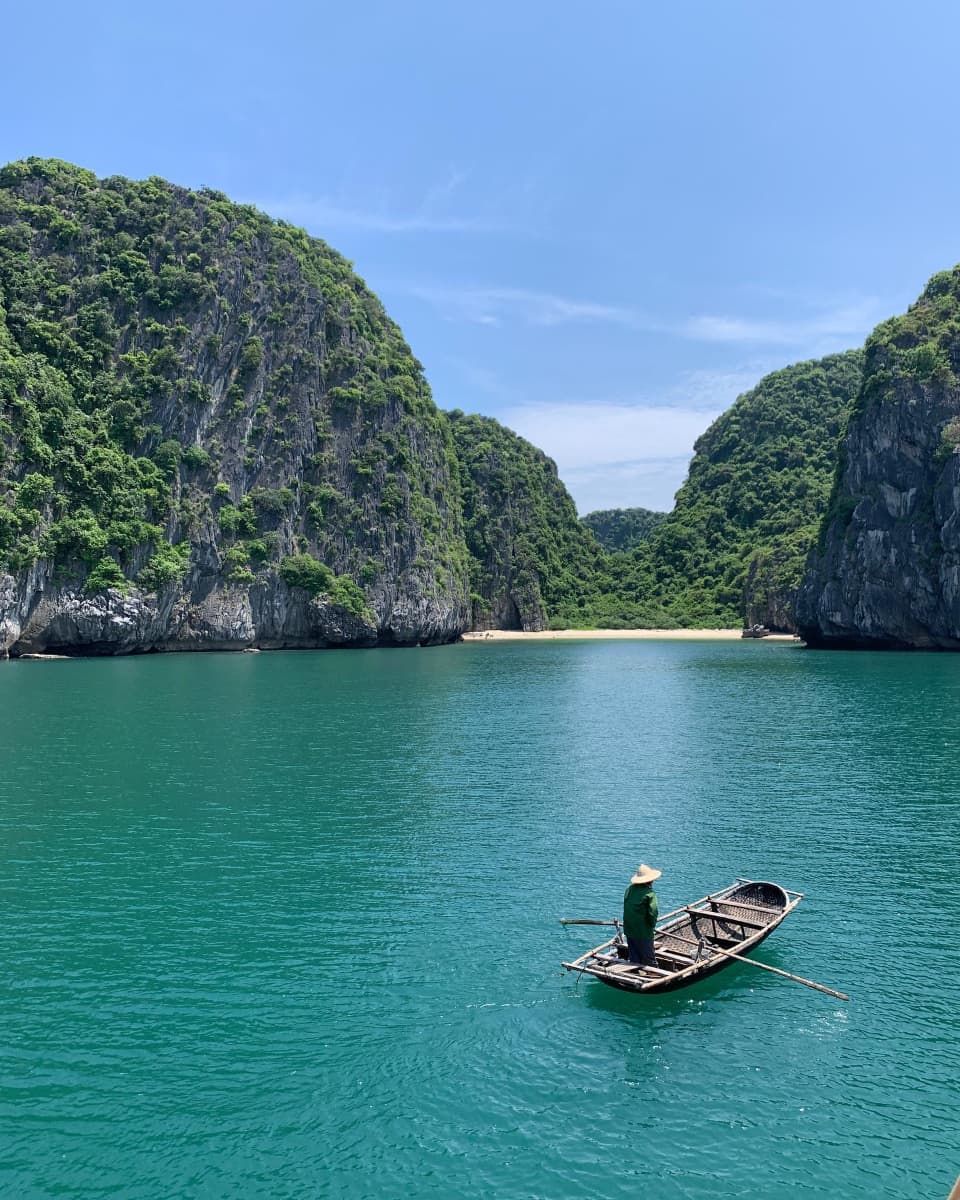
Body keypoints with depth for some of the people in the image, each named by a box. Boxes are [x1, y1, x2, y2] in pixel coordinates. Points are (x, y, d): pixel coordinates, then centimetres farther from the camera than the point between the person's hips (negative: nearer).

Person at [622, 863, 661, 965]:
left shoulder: (629, 889, 3)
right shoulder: (650, 893, -17)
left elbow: (626, 908, 8)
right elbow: (652, 913, -19)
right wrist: (652, 925, -1)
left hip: (629, 931, 6)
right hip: (643, 933, -6)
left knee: (634, 960, 16)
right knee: (649, 961, 5)